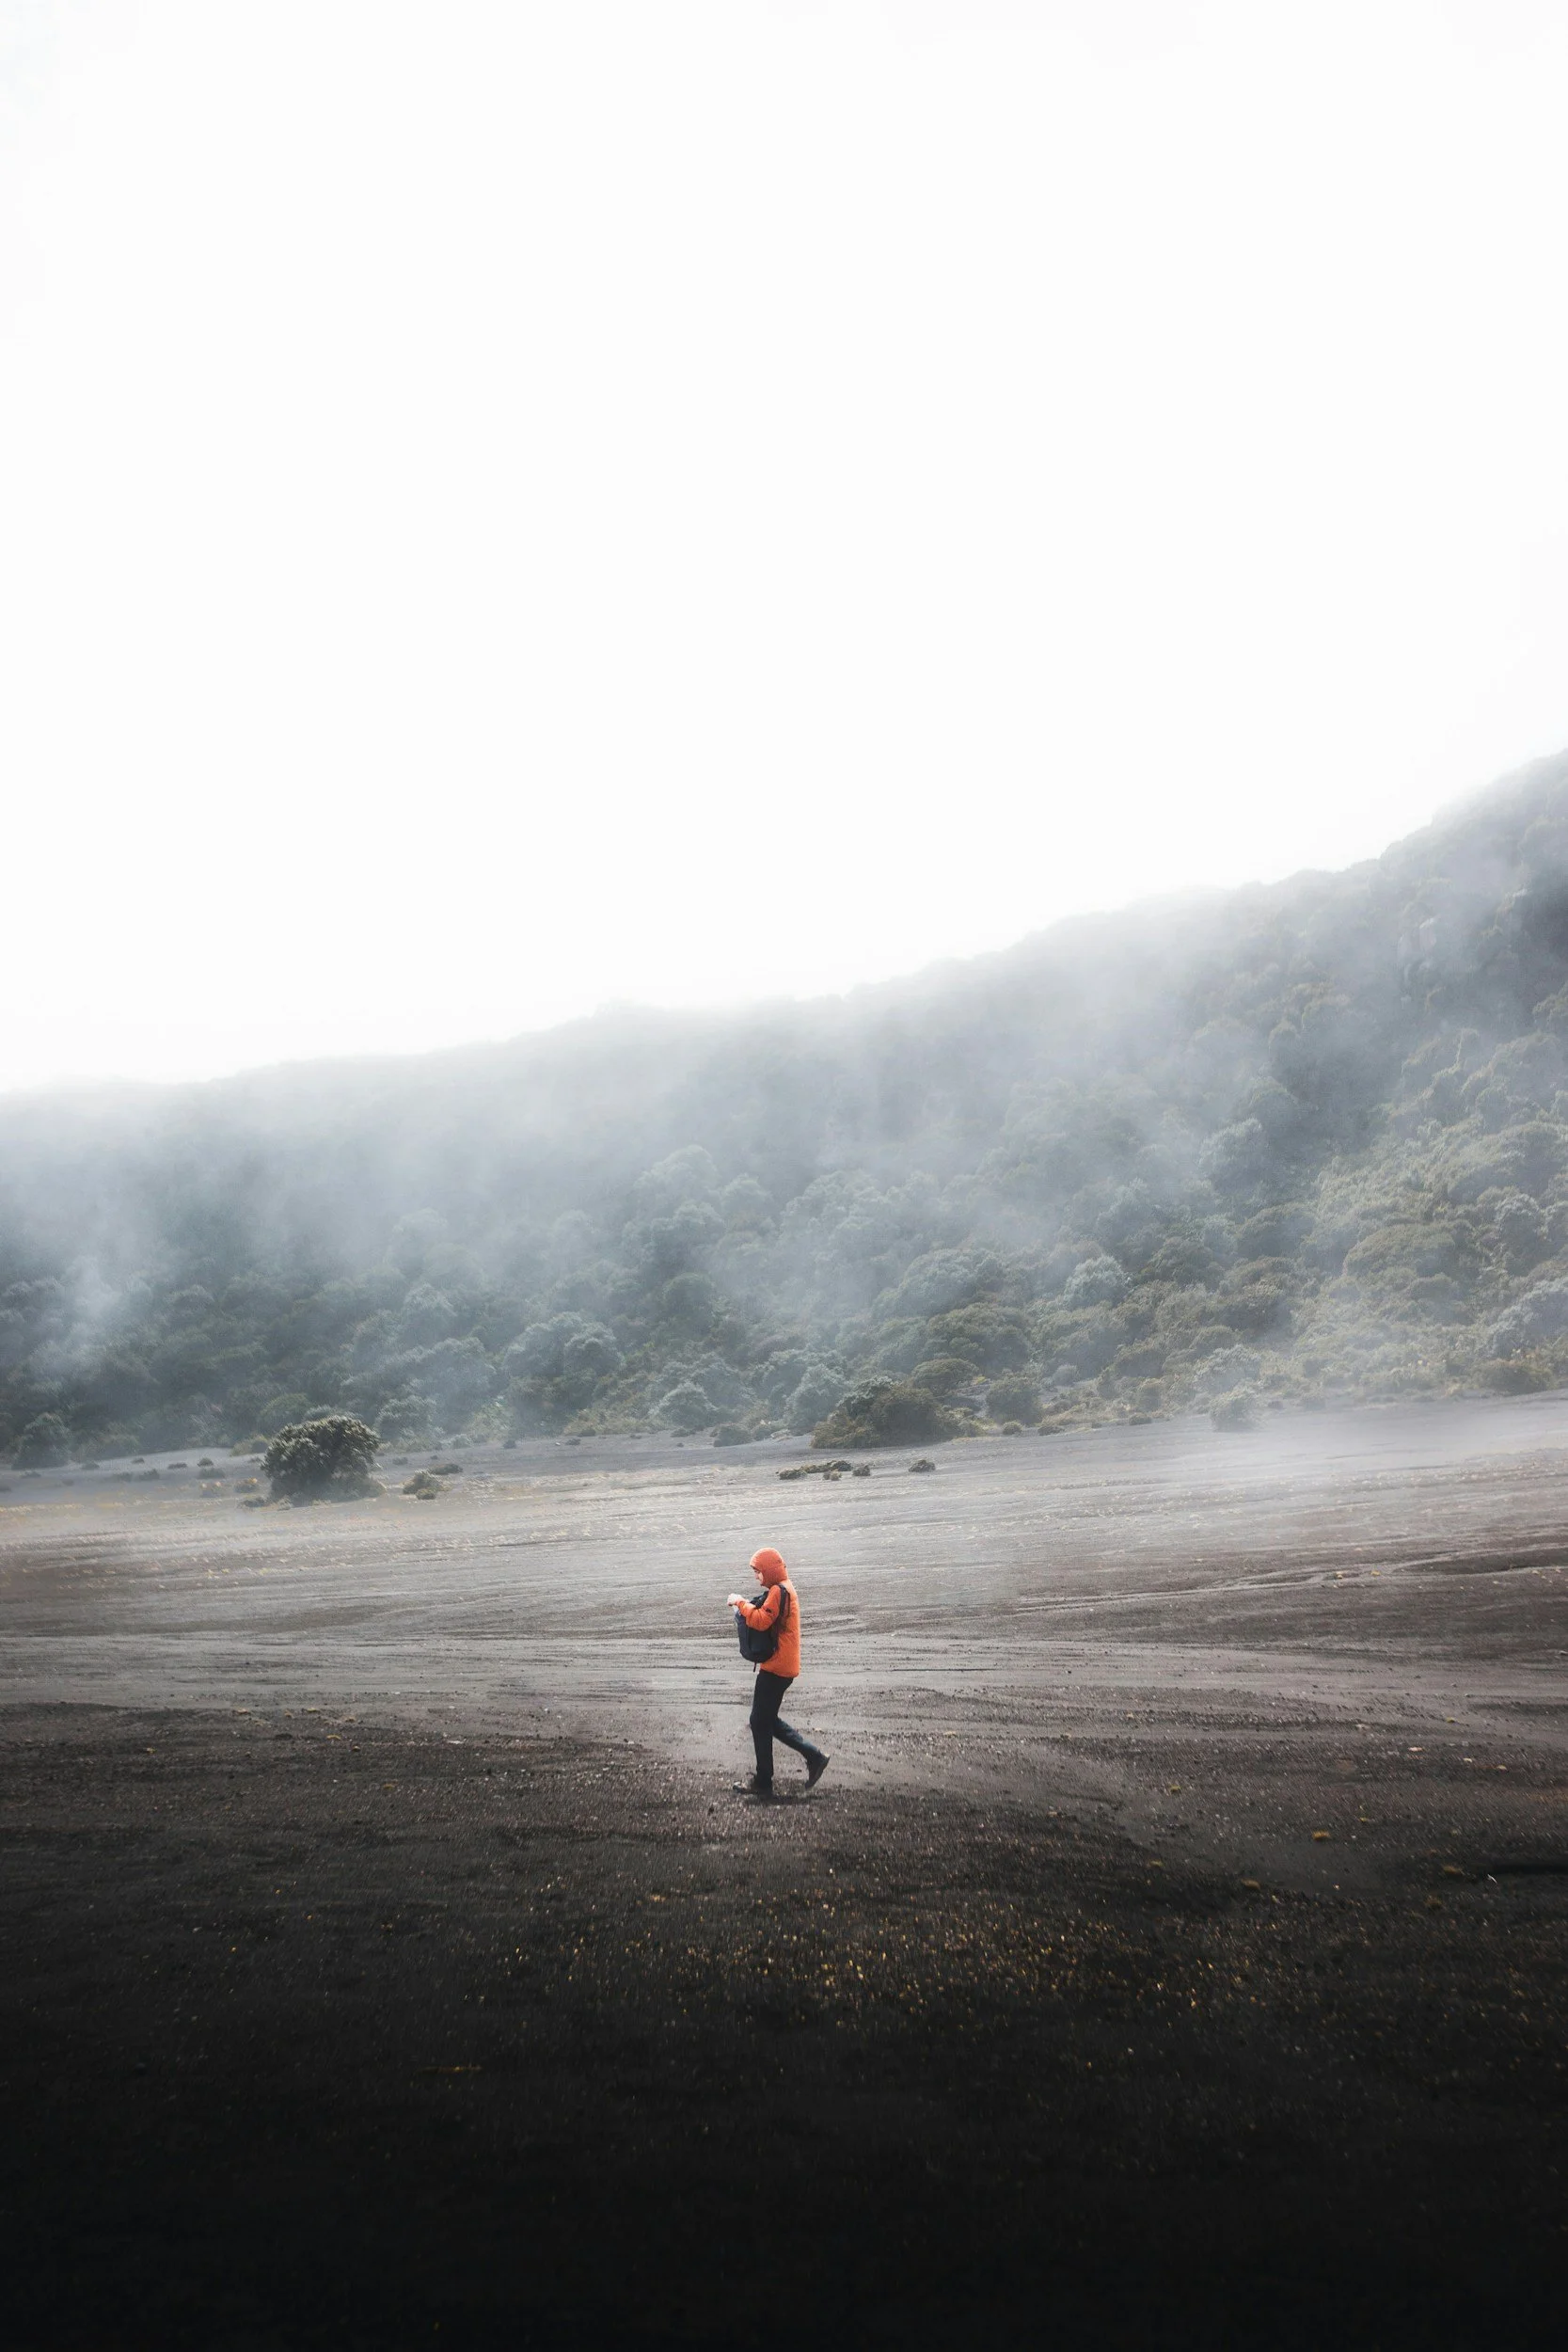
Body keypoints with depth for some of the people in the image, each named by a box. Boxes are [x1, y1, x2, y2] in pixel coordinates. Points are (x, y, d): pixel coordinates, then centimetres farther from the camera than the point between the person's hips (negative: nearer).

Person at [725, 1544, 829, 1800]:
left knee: (760, 1722, -2)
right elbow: (768, 1618, 16)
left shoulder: (779, 1591, -17)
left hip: (776, 1668, -10)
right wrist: (745, 1605, 1)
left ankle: (763, 1782, 5)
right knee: (768, 1720, 17)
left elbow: (761, 1621, -28)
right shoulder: (784, 1589, 16)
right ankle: (813, 1756, 16)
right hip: (783, 1666, 10)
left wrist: (740, 1602, -17)